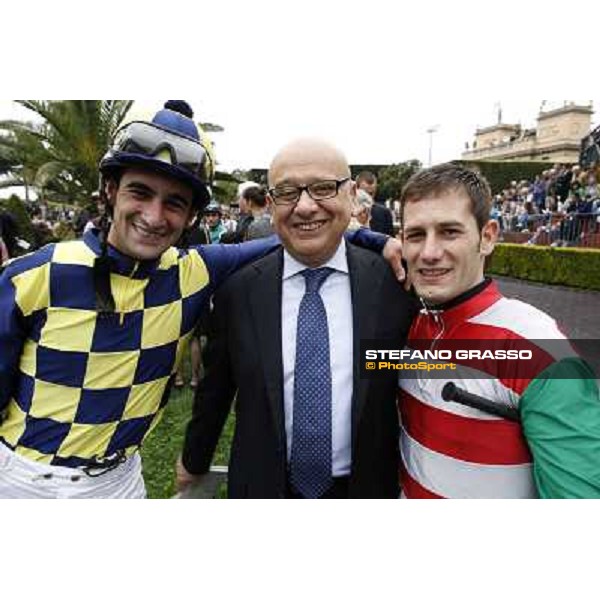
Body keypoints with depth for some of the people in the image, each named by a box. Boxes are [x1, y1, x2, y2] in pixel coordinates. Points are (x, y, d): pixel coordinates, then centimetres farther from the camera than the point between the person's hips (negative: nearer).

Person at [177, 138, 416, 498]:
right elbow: (215, 388, 1)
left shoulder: (393, 283, -13)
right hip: (263, 486, 1)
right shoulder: (238, 290, -11)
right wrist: (194, 461, 13)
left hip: (365, 486, 0)